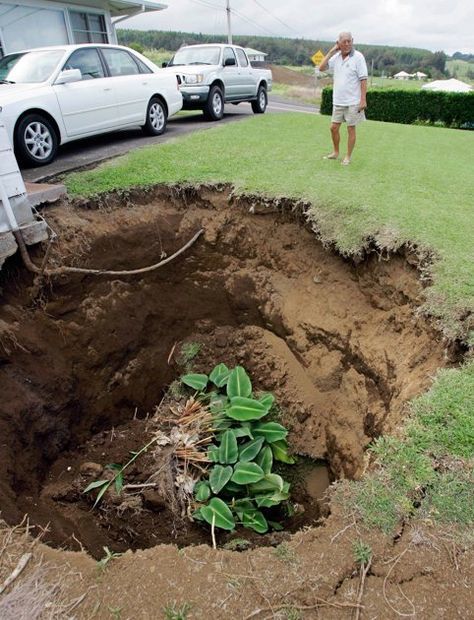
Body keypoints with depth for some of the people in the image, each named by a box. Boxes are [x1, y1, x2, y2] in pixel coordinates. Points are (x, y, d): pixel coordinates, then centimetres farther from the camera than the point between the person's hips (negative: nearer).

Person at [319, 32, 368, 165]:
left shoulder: (358, 57, -9)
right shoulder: (336, 57, 6)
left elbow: (363, 80, -12)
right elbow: (321, 68, 1)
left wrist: (363, 100, -18)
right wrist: (331, 51, -5)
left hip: (352, 102, -5)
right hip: (338, 101, 5)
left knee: (351, 129, 2)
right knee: (334, 127, 9)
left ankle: (348, 156, 12)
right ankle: (335, 152, 26)